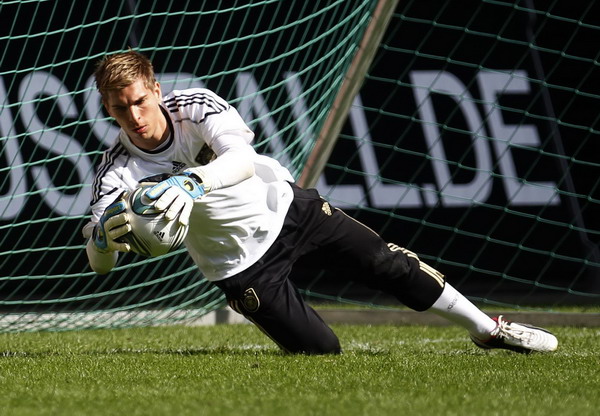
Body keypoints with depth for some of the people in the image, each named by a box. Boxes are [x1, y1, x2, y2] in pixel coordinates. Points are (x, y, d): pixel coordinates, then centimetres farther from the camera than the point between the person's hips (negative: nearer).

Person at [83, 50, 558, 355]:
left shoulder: (194, 105, -19)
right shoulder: (120, 168, -20)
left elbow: (243, 158, -37)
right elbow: (99, 263, -28)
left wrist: (193, 182, -58)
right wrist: (104, 238, -54)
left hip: (286, 208, 1)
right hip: (245, 265, -1)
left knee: (388, 264, 1)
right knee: (320, 351, -8)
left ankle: (487, 328, 19)